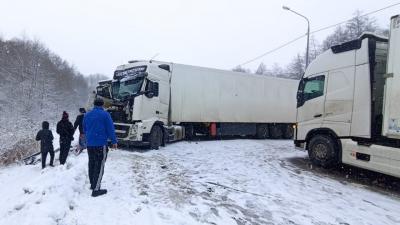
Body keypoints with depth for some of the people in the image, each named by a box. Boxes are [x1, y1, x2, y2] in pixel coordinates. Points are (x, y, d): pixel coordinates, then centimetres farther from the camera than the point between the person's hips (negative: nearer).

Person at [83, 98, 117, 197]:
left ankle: (92, 184, 31)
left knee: (92, 164, 18)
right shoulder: (105, 114, -9)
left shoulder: (87, 115, 11)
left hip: (89, 144, 7)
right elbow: (111, 129, -10)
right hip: (101, 144, -6)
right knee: (99, 166, -5)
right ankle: (96, 189, -8)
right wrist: (114, 141, 0)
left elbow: (84, 129, 22)